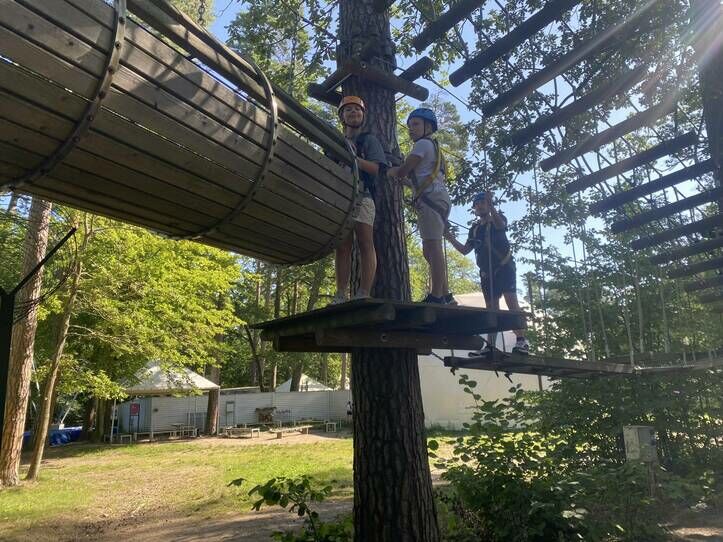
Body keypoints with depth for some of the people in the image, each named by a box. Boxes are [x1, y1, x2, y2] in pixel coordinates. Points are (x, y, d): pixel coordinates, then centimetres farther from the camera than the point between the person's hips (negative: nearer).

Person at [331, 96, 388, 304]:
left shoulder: (369, 140, 15)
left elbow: (376, 168, 0)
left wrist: (352, 157, -11)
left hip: (362, 196, -4)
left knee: (366, 245, -11)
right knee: (342, 247, -2)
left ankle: (363, 295, -16)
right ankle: (340, 295, -3)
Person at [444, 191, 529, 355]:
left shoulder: (498, 218, 2)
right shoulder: (474, 228, 17)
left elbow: (500, 225, -24)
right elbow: (465, 250, 16)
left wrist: (491, 204, -37)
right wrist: (452, 240, 0)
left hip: (504, 267, -6)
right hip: (487, 272, 6)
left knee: (511, 301, -18)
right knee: (491, 307, 2)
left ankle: (521, 340, -23)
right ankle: (491, 344, 1)